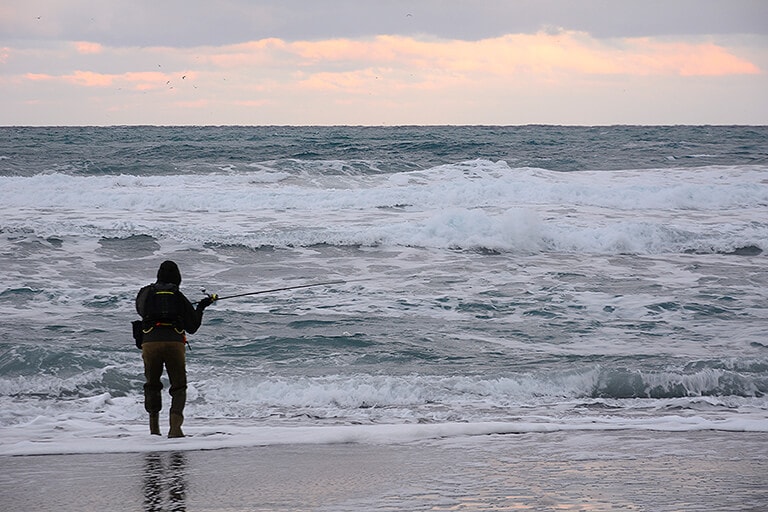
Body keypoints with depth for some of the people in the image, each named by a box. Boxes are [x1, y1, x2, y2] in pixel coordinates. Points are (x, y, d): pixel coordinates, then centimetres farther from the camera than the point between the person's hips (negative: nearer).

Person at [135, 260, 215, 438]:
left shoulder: (146, 292, 14)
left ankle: (154, 427, 19)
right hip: (175, 343, -1)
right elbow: (192, 327, 16)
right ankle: (175, 426, -13)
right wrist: (201, 307, 29)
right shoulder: (179, 297, 13)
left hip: (150, 342, 1)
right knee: (179, 388, 7)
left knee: (152, 385, 20)